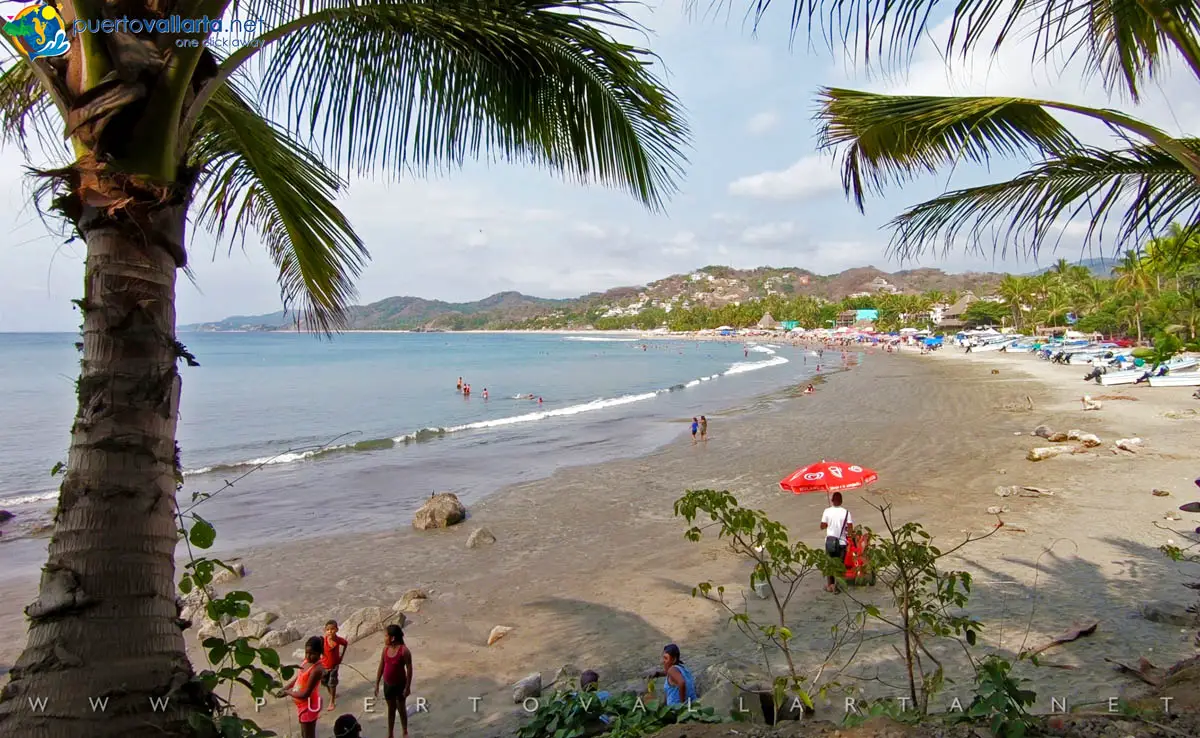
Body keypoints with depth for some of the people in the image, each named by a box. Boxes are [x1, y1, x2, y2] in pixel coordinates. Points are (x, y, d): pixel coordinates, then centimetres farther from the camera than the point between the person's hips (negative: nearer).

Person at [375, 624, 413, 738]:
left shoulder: (404, 650, -23)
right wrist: (377, 684, 6)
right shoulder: (386, 648, -6)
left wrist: (408, 687, -15)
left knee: (401, 708, 13)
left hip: (400, 685, -5)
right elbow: (381, 666, 4)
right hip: (387, 684, 5)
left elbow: (409, 669, -17)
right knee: (391, 709, 18)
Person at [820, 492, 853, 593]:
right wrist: (844, 529, 9)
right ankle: (836, 585, 6)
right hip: (841, 542, -1)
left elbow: (822, 526, -4)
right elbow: (850, 529, -11)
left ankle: (830, 585, 21)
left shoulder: (827, 511, -7)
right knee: (839, 564, 8)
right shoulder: (846, 512, -8)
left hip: (830, 541, 1)